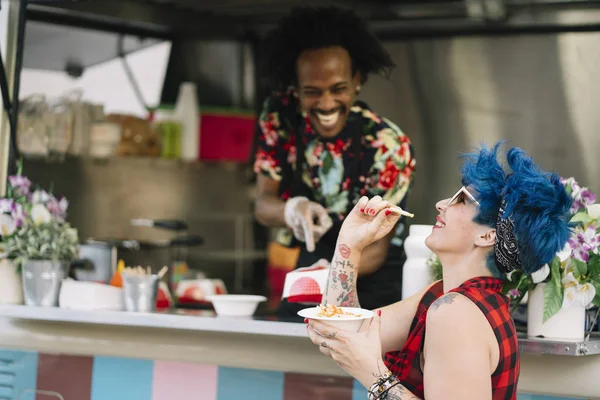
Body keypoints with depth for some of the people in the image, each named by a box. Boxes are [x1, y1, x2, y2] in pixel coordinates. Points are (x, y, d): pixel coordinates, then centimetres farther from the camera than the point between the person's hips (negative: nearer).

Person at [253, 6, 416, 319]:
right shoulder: (279, 116, -10)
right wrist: (293, 210, -35)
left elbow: (376, 248, -17)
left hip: (370, 284, -2)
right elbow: (263, 205, -11)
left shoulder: (387, 146, -19)